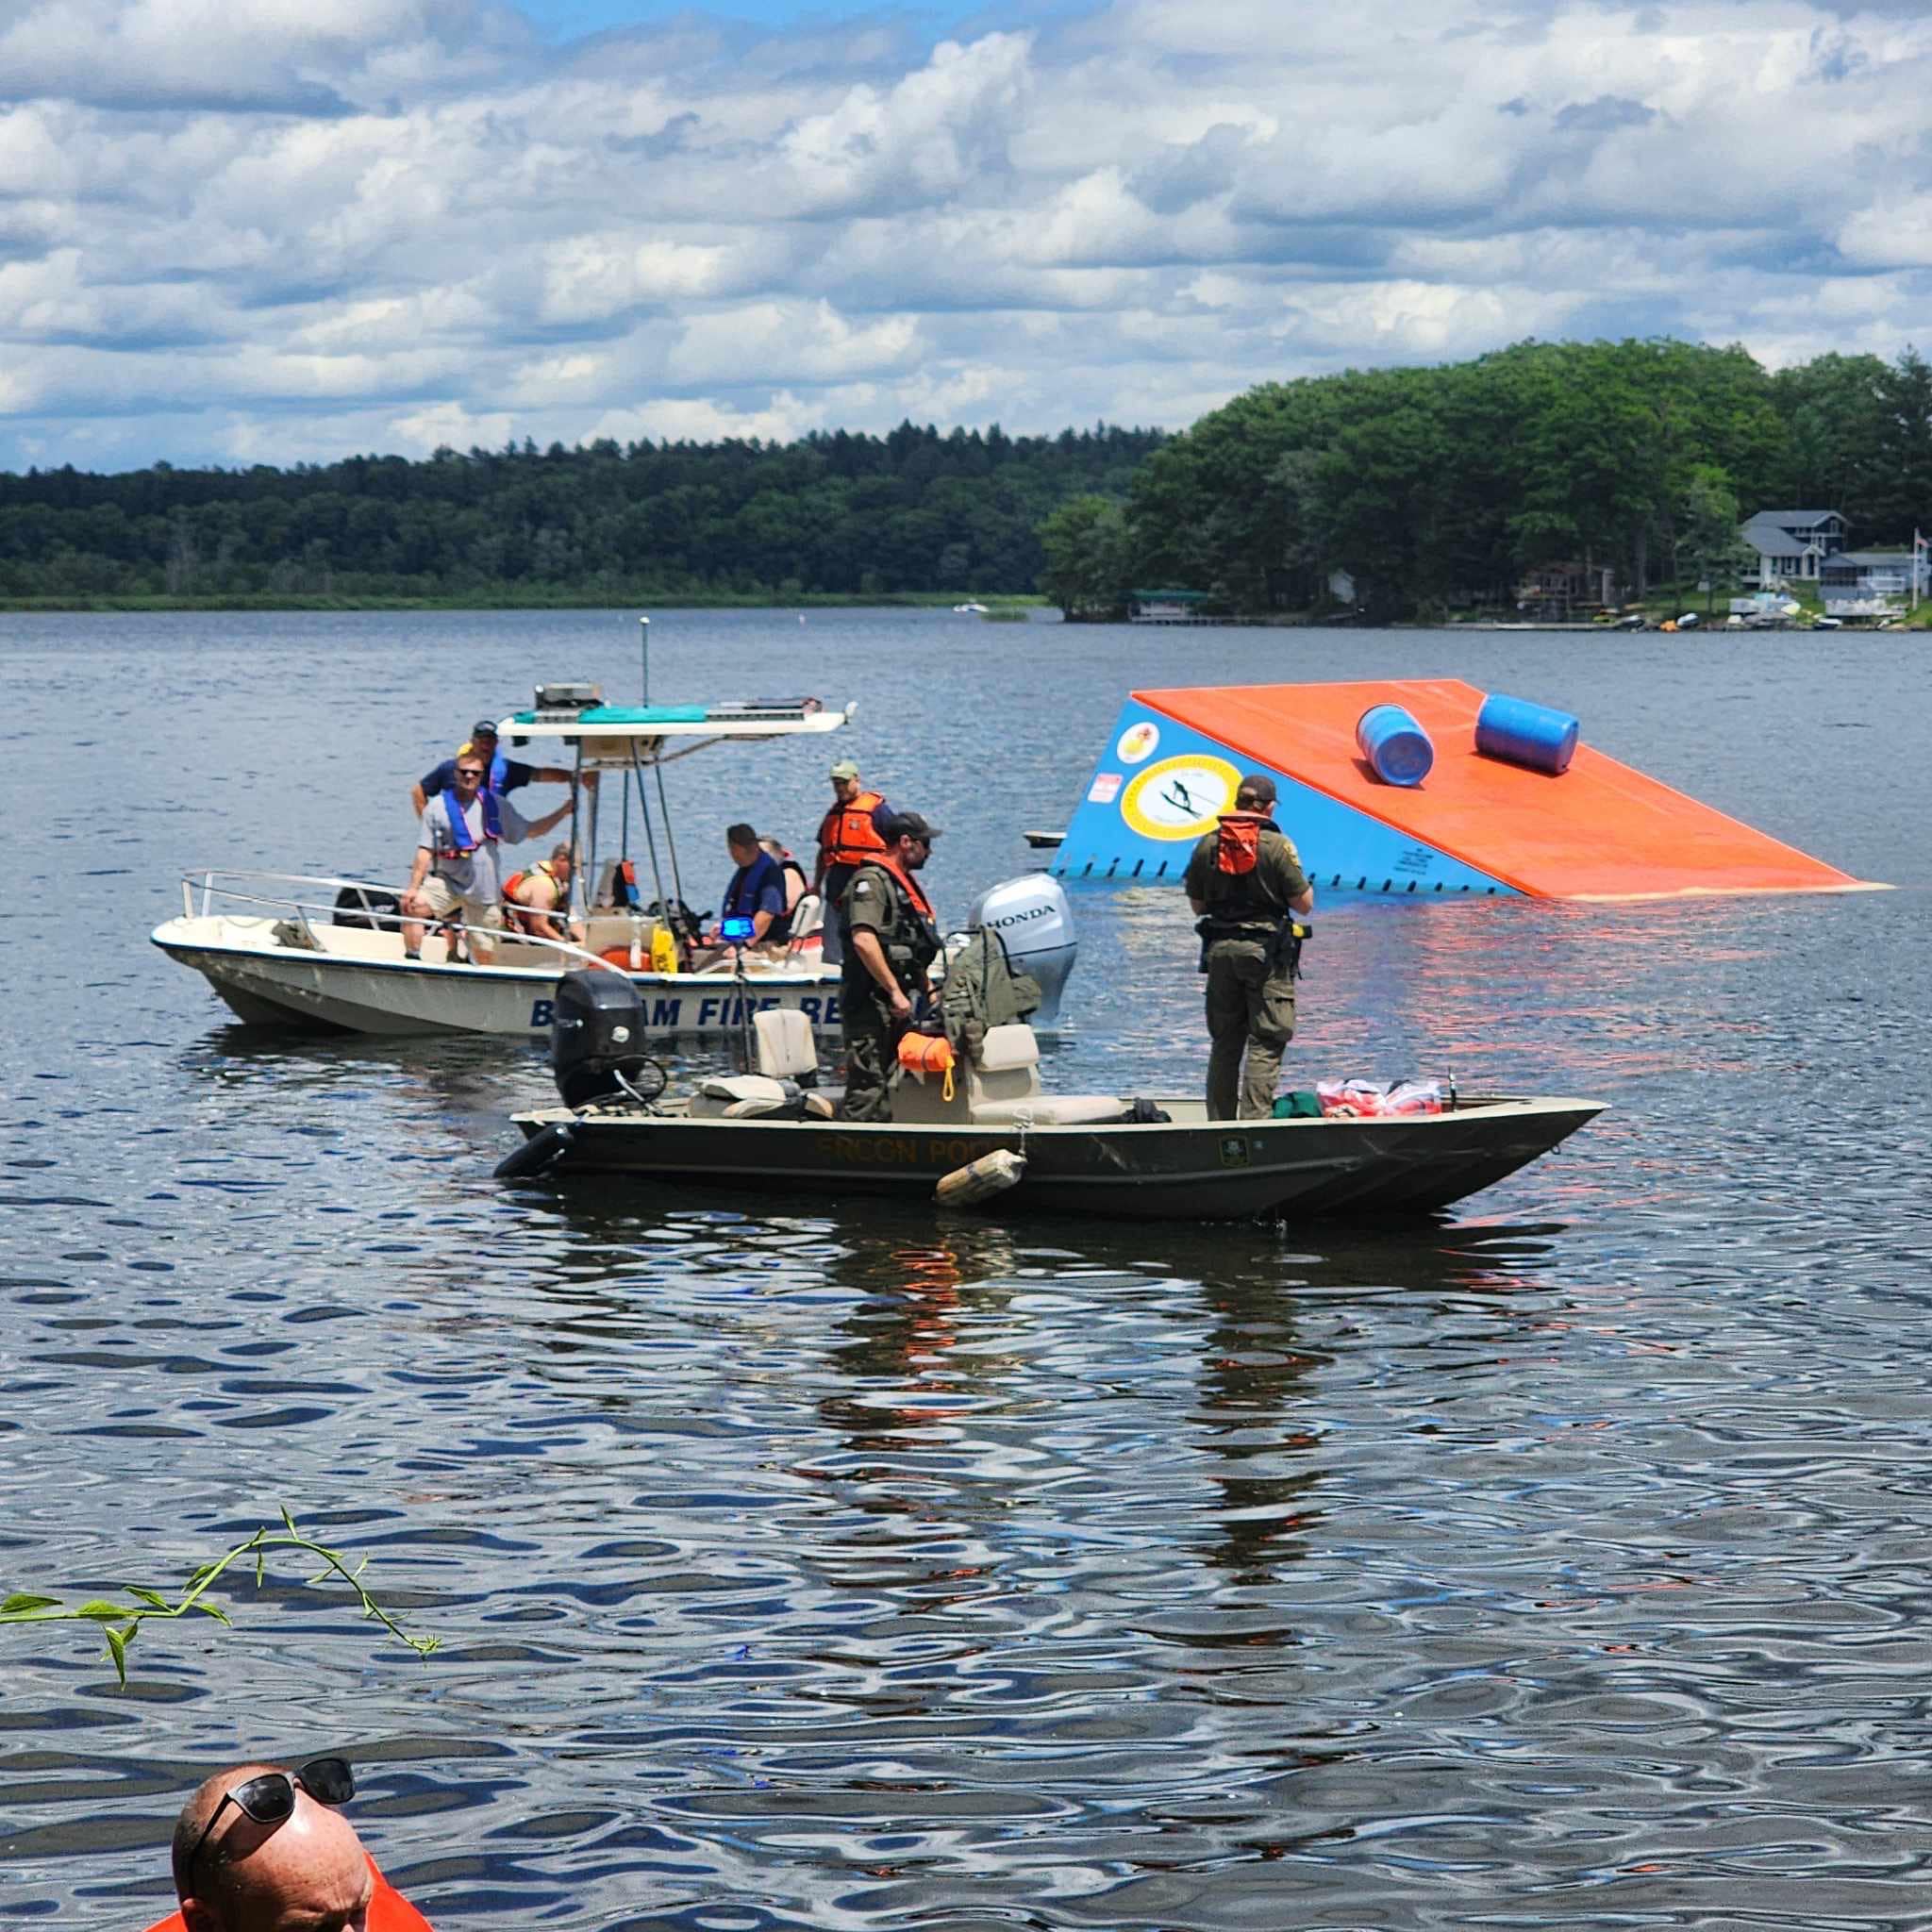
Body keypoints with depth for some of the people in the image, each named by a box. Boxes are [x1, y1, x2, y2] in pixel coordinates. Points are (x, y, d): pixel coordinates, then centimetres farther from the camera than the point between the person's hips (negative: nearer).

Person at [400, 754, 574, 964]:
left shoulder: (496, 805, 7)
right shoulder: (438, 807, 0)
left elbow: (530, 831, 14)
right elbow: (425, 851, -2)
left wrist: (563, 812, 7)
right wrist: (413, 887, -8)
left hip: (484, 890, 1)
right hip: (447, 881, -1)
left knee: (485, 953, 2)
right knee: (413, 905, -25)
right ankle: (412, 961, -13)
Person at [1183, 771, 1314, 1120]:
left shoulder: (1208, 845, 4)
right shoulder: (1277, 845, -11)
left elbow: (1197, 905, 11)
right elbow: (1304, 904, -8)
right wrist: (1303, 882, 11)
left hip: (1220, 950, 5)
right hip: (1267, 953, -5)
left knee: (1224, 1042, 13)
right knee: (1265, 1044, -2)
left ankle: (1219, 1124, 16)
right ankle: (1254, 1121, -10)